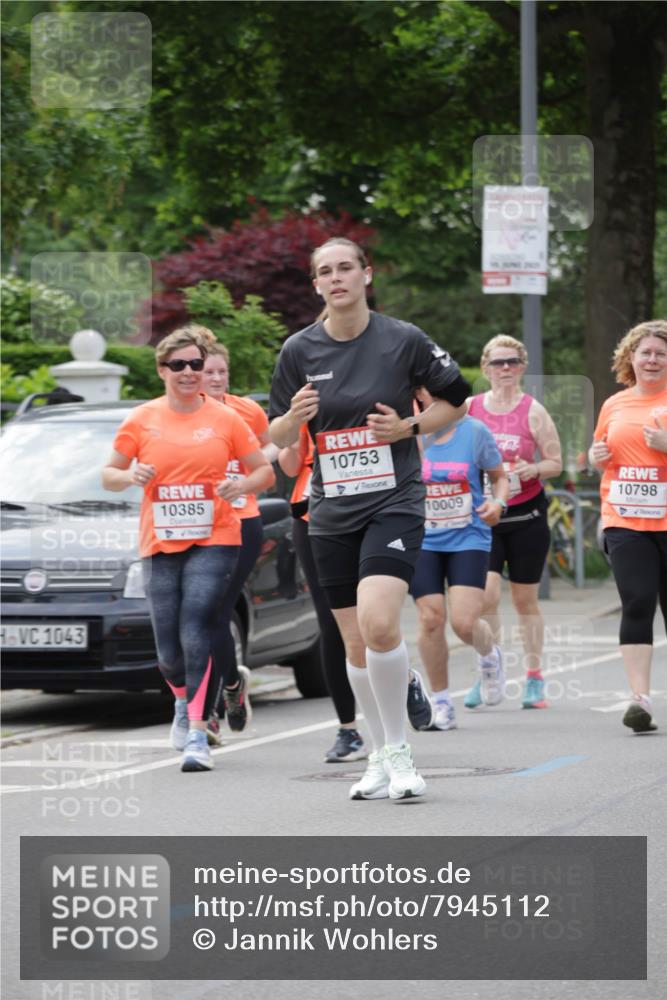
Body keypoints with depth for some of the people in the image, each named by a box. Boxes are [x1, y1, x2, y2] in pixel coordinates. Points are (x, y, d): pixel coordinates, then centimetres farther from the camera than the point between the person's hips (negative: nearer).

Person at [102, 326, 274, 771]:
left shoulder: (225, 419, 3)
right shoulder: (141, 421, 5)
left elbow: (265, 471, 9)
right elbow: (108, 475, 12)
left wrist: (241, 485, -12)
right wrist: (130, 476, -10)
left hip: (214, 541, -2)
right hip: (160, 546, 2)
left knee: (196, 633, -17)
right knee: (169, 648, 4)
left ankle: (197, 734, -18)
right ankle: (184, 700, 37)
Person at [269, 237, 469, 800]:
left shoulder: (403, 340, -4)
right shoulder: (299, 351, 2)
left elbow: (457, 400, 8)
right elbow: (277, 437, 9)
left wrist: (407, 427, -9)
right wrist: (295, 417, -13)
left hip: (394, 502, -4)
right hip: (332, 514, 4)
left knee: (378, 623, -23)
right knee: (356, 646, 7)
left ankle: (398, 751, -8)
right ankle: (381, 759, 22)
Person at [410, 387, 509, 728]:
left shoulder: (475, 431, -3)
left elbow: (500, 476, 8)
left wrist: (498, 502, -11)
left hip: (469, 538, -1)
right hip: (423, 542, 1)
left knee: (464, 621, -13)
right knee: (430, 618, -7)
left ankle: (489, 656, 25)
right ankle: (441, 703, 10)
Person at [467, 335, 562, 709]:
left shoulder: (533, 412, -1)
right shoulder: (469, 409, 5)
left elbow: (556, 463, 1)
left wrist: (533, 470, -19)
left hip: (526, 515, -1)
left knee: (526, 600, 6)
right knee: (485, 594, -15)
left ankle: (534, 679, 16)